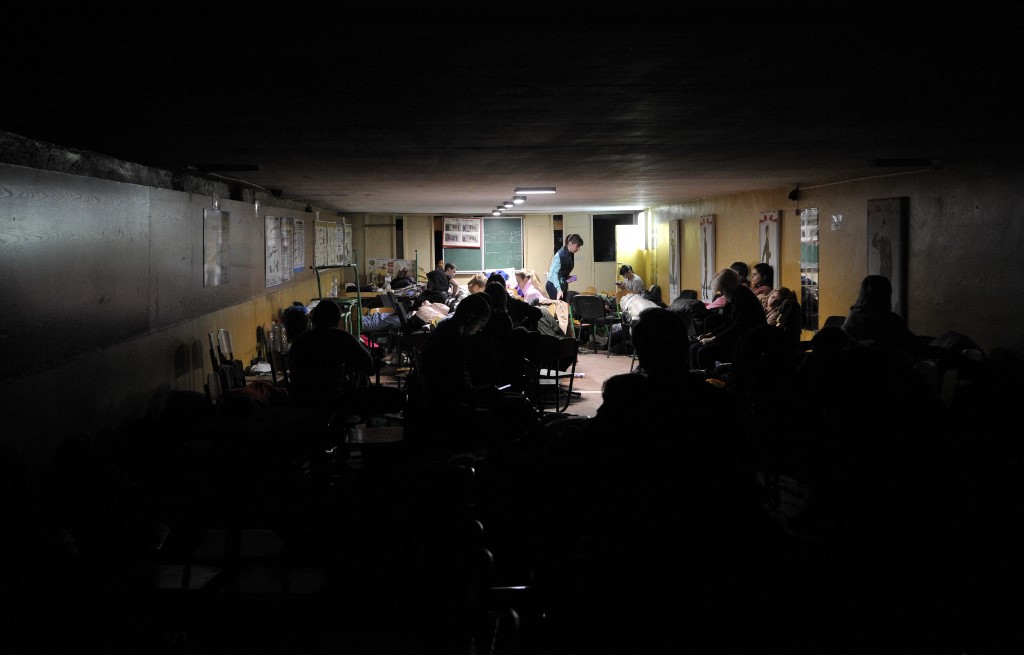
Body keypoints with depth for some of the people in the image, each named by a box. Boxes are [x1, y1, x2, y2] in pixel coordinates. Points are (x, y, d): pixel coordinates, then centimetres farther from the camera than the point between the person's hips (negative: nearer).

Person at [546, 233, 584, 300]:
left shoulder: (571, 254, 3)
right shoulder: (560, 255, -21)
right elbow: (554, 273, -28)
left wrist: (568, 277, -1)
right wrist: (559, 289, -38)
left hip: (564, 285, 8)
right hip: (554, 286, -8)